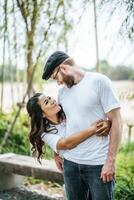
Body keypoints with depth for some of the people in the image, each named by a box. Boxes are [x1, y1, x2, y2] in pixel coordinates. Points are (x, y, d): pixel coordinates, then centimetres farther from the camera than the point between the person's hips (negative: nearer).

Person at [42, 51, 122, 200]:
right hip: (70, 162, 5)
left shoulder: (99, 81, -7)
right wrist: (56, 154, 21)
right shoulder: (62, 91, 11)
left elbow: (116, 121, -10)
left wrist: (110, 161, -13)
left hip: (98, 164, -5)